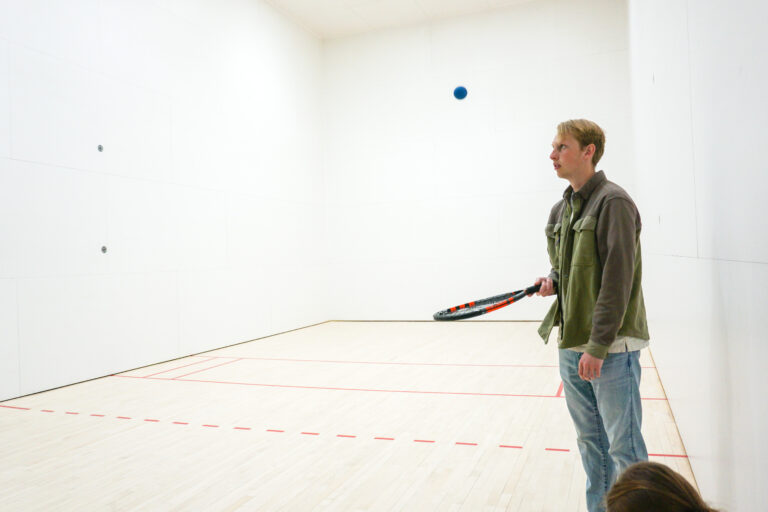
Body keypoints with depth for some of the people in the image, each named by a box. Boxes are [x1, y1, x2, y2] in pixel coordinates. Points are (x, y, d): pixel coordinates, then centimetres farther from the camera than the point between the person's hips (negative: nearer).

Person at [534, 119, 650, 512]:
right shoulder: (560, 210, 13)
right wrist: (552, 281, 1)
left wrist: (598, 346, -20)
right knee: (590, 442, 16)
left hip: (612, 347, -8)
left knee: (624, 449, 0)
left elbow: (617, 278, -18)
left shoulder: (613, 202, -11)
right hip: (571, 345, 8)